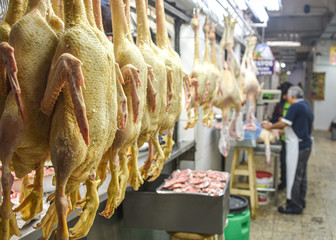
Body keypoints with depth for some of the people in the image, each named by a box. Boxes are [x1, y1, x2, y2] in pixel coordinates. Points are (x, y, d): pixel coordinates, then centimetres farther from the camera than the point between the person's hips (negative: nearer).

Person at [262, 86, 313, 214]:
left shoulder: (296, 107, -15)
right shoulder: (306, 107, 15)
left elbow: (284, 123, -17)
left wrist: (270, 126, -1)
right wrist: (283, 131, 22)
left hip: (297, 146, -10)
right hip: (306, 145, 10)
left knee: (294, 176, -3)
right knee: (301, 175, 16)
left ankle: (294, 206, 3)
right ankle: (301, 202, 27)